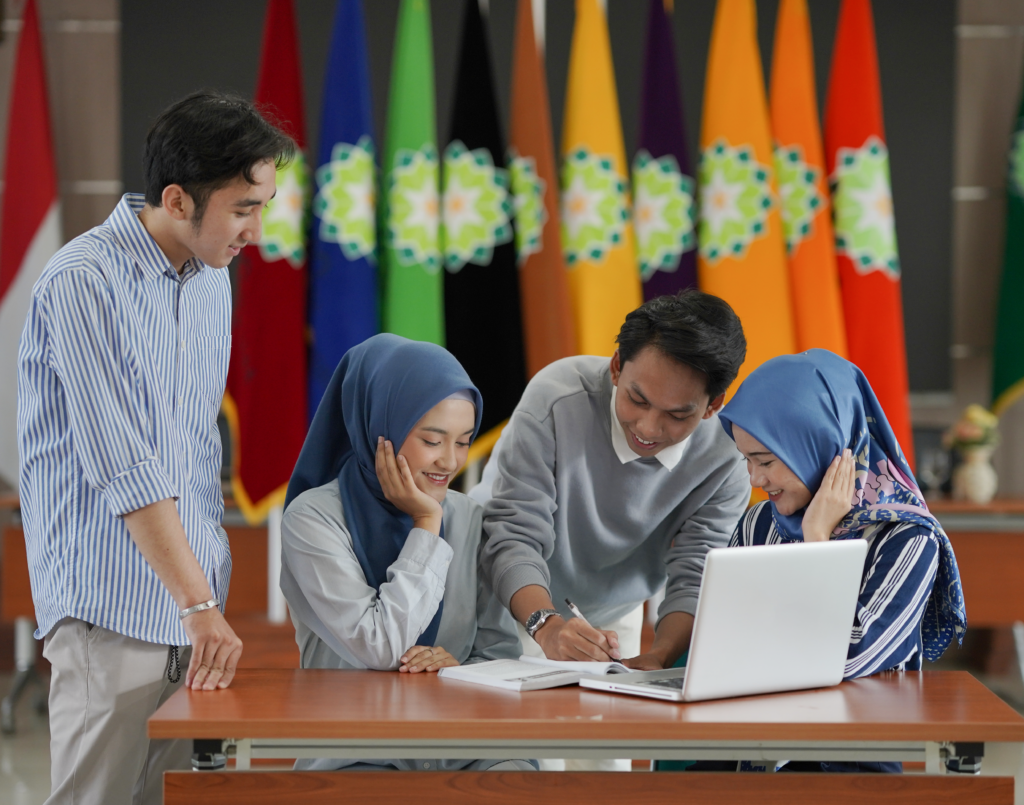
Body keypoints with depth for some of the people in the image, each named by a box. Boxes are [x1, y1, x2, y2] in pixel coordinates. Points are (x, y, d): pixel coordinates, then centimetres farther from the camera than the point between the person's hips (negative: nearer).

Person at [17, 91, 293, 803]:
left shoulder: (212, 277, 11)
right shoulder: (84, 283, -15)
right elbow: (125, 468, -19)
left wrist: (216, 581, 16)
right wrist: (199, 603, -20)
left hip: (195, 610, 7)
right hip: (112, 611, -7)